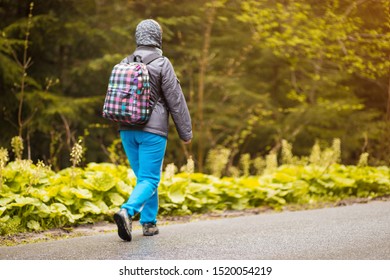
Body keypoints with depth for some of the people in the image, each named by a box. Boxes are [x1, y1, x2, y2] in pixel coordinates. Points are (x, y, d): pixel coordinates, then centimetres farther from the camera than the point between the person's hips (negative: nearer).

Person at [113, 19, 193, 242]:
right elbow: (176, 100, -8)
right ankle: (127, 211, -25)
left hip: (127, 130, 6)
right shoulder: (162, 64, -9)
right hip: (153, 131, -6)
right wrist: (186, 132, -1)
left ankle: (149, 222, 19)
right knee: (149, 179, -3)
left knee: (144, 177, 17)